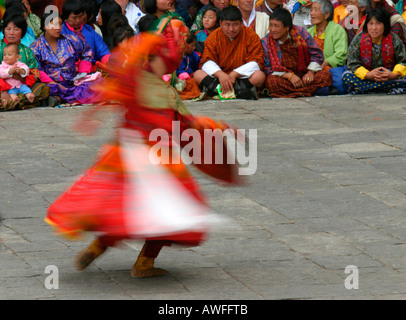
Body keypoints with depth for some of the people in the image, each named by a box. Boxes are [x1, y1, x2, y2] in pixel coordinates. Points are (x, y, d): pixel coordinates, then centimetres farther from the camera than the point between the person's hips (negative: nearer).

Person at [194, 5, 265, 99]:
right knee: (198, 74, -23)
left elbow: (256, 63, -9)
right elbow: (207, 62, -6)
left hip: (242, 78, -1)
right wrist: (220, 74, -28)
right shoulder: (213, 37, 3)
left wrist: (234, 74, -22)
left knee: (260, 76, -31)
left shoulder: (251, 36, -1)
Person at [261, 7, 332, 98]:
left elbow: (317, 54, 4)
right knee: (271, 81, -36)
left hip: (304, 76, 2)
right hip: (284, 78, -2)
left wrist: (310, 72, -12)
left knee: (326, 75, -26)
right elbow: (268, 69, -7)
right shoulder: (265, 42, -2)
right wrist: (289, 75, -20)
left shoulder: (300, 32, 0)